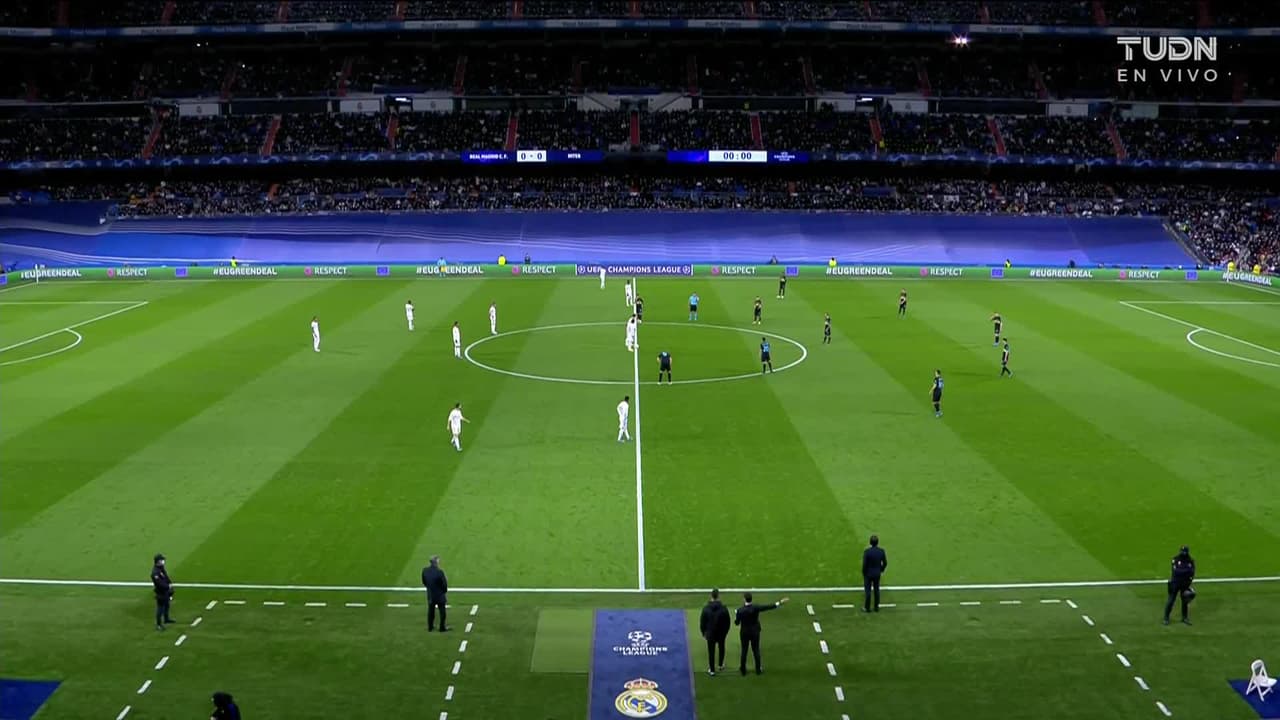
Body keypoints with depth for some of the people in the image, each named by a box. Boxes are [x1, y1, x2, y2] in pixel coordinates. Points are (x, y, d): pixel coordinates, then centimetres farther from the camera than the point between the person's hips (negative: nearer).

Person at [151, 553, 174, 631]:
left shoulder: (162, 568, 2)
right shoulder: (155, 572, -28)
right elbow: (159, 584, -30)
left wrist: (170, 583, -2)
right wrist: (168, 586, -21)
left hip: (166, 591, 10)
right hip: (160, 593, -10)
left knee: (166, 605, 25)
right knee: (160, 608, 0)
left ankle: (166, 619, 45)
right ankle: (158, 625, 12)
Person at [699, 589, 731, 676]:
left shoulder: (706, 609, -16)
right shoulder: (724, 608, -16)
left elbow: (702, 622, -7)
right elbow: (727, 622, -6)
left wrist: (703, 632, 10)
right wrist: (726, 631, 11)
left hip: (710, 634, -1)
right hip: (721, 633, 1)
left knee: (711, 652, 9)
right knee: (721, 649, 24)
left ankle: (712, 670, 16)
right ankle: (720, 665, 41)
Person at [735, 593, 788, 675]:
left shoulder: (740, 610, -18)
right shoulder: (755, 608, -17)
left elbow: (737, 623, -9)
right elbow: (768, 607, -14)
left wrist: (735, 617, 12)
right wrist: (779, 603, -8)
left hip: (744, 633, -1)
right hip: (755, 632, 1)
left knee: (744, 651, 11)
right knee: (756, 650, 12)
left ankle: (743, 670, 18)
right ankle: (758, 670, 21)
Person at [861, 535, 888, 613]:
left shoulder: (867, 551, -25)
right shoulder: (881, 551, -13)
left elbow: (864, 564, -20)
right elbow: (885, 563, -4)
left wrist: (864, 573, -3)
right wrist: (881, 570, 15)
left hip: (868, 574, -3)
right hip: (877, 574, 3)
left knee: (867, 591, 10)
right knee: (877, 590, 17)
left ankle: (867, 608, 20)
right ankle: (876, 607, 26)